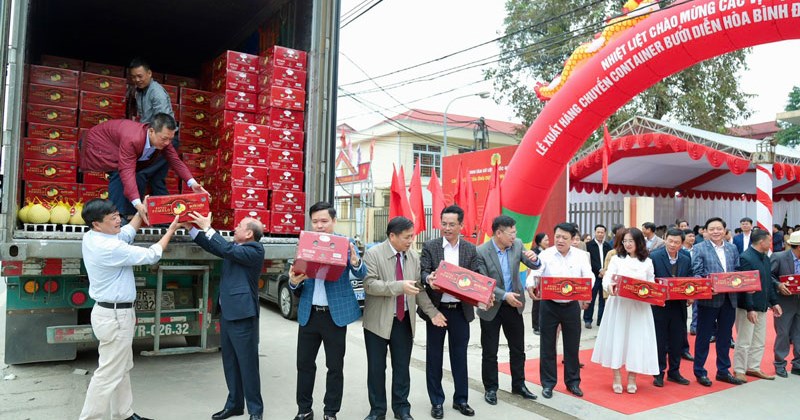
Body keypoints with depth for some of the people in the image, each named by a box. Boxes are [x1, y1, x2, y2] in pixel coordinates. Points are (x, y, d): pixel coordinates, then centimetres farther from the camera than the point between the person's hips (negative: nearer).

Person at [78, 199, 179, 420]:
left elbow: (127, 233, 19)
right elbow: (151, 255, -18)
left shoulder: (90, 238, 2)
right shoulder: (109, 248, -26)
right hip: (114, 316, -10)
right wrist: (170, 231, -6)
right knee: (108, 373, -1)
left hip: (113, 311, 10)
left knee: (122, 368, 20)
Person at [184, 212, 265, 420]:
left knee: (247, 364, -1)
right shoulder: (236, 247, 12)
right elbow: (213, 247, 19)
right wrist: (192, 228, 10)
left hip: (242, 315, -9)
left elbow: (227, 250, -25)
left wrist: (208, 228, -19)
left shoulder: (255, 251, -14)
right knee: (230, 362, 16)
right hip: (226, 312, 9)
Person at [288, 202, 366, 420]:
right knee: (304, 364, 13)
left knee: (335, 366, 9)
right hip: (309, 313, 3)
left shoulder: (346, 243, -4)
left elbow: (361, 274, -11)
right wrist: (294, 282, -19)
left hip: (336, 314, -3)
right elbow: (297, 288, 5)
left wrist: (356, 263, -34)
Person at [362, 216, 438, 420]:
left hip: (404, 320, 3)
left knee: (402, 367, 11)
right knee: (376, 368, 8)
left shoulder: (414, 256, 4)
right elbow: (369, 285, -21)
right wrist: (399, 286, -29)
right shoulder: (373, 254, -11)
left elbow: (419, 288, 7)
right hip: (378, 320, -3)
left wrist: (432, 312, -1)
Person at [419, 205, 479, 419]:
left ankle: (461, 399, 26)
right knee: (434, 356, 7)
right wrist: (429, 279, -32)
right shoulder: (430, 246, -2)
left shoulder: (470, 249, 4)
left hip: (461, 309, 2)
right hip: (436, 308, -1)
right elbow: (423, 272, -10)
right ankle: (436, 401, 20)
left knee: (460, 355, 11)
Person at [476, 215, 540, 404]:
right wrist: (504, 296, -26)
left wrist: (534, 259, -22)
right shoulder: (481, 252, -17)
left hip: (514, 305, 4)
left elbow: (534, 266, 1)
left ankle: (518, 385, 32)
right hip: (491, 308, -4)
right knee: (489, 352, 8)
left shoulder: (517, 244, -4)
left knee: (518, 348, 15)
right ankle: (490, 388, 24)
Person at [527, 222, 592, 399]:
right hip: (549, 305, -1)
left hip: (572, 306, 2)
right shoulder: (545, 255, -6)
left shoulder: (580, 255, 0)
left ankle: (573, 382, 27)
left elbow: (589, 276, -6)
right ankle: (548, 383, 19)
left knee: (572, 345, 12)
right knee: (547, 345, 6)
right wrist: (531, 286, -40)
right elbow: (534, 274, -17)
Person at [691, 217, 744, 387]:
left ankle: (723, 371, 28)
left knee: (725, 337, 15)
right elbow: (696, 274, -9)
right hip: (709, 299, -5)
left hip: (729, 299, 5)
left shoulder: (732, 248, 10)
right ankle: (700, 372, 17)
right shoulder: (699, 248, -5)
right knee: (704, 336, 6)